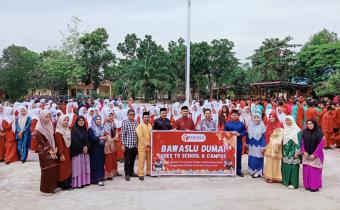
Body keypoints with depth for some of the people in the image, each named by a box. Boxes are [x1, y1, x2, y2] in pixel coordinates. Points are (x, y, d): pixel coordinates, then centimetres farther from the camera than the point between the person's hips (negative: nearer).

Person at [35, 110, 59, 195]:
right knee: (47, 170, -2)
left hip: (52, 151, 6)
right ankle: (45, 189, 10)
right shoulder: (39, 129, -14)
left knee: (54, 169, 8)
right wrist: (50, 151, -16)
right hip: (44, 152, -6)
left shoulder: (50, 126, 7)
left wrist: (55, 149, -1)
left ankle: (52, 187, 21)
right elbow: (42, 142, -15)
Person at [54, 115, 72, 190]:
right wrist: (61, 154, -21)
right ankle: (63, 184, 5)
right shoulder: (58, 132, -15)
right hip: (62, 153, -8)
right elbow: (59, 144, -19)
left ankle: (68, 183, 20)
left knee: (68, 167, 12)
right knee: (63, 169, -3)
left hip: (68, 152, 8)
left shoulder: (68, 130, 11)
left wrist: (69, 151, 10)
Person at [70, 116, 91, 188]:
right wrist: (82, 148, -14)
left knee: (85, 166, 8)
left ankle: (84, 181, 15)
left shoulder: (84, 129, 14)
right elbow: (74, 141, -13)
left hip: (85, 150, 7)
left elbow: (87, 140, 11)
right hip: (77, 151, -6)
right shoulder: (74, 130, -6)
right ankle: (77, 183, 0)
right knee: (78, 167, -5)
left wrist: (86, 147, -8)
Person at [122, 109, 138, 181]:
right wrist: (123, 144, -11)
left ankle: (131, 172, 28)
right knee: (127, 160, 2)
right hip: (128, 144, -5)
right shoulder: (125, 122, -6)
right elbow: (123, 134, -8)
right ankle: (127, 174, 11)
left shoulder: (136, 122, 9)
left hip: (135, 144, 5)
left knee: (133, 160, 14)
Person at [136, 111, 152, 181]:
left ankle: (148, 172, 24)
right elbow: (140, 137, -14)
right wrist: (147, 144, -15)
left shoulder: (150, 125, 12)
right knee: (141, 160, -6)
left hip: (149, 146, 6)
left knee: (149, 160, 11)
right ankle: (141, 174, -1)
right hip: (142, 146, -6)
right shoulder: (140, 126, -7)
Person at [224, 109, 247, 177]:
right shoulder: (227, 124, 5)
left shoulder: (241, 124, 6)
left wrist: (239, 134, -14)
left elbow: (245, 132, 2)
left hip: (238, 143, 0)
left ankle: (238, 171, 14)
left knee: (238, 157, 5)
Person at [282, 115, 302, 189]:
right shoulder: (284, 130, 12)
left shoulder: (297, 130, -7)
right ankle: (286, 181, 18)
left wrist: (297, 152, -16)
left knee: (293, 167, -5)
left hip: (293, 152, -6)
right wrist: (282, 152, 14)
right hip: (286, 152, 6)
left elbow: (299, 142, -10)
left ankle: (293, 183, 0)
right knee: (286, 167, 8)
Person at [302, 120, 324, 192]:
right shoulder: (304, 132, 4)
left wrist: (314, 154, -13)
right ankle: (307, 185, 15)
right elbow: (302, 143, 7)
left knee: (315, 171, -2)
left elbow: (320, 145, -9)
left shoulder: (319, 133, -7)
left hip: (316, 156, -4)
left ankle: (315, 186, 6)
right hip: (306, 155, 4)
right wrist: (304, 152, -7)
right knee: (306, 171, 6)